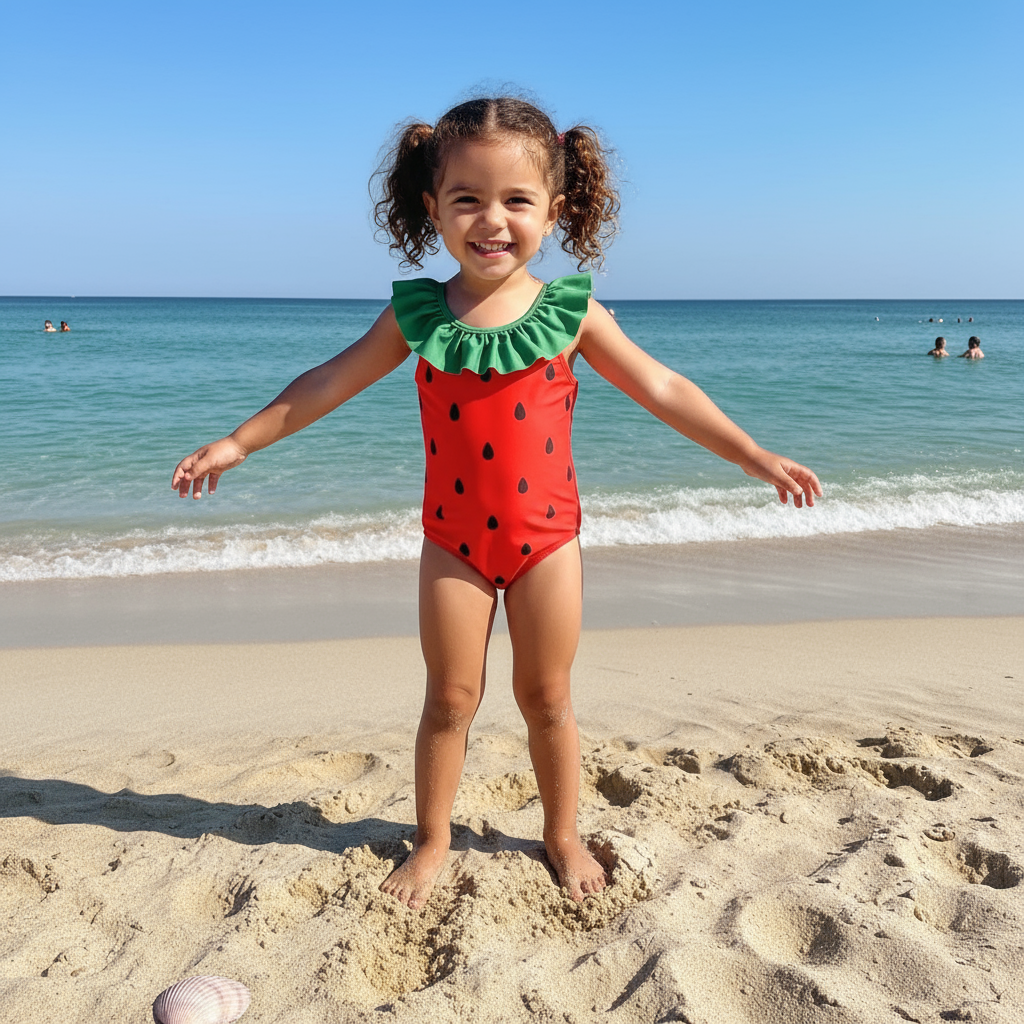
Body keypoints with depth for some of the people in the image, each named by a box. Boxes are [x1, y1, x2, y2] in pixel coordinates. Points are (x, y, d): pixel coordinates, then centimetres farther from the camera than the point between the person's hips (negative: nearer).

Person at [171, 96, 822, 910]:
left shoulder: (569, 312, -7)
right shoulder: (417, 313, -4)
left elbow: (662, 390, -1)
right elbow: (330, 383, 5)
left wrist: (757, 457, -1)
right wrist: (239, 442, 7)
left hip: (546, 535, 0)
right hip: (454, 538, 1)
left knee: (546, 696, 11)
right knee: (451, 696, 9)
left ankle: (563, 835, 32)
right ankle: (433, 842, 29)